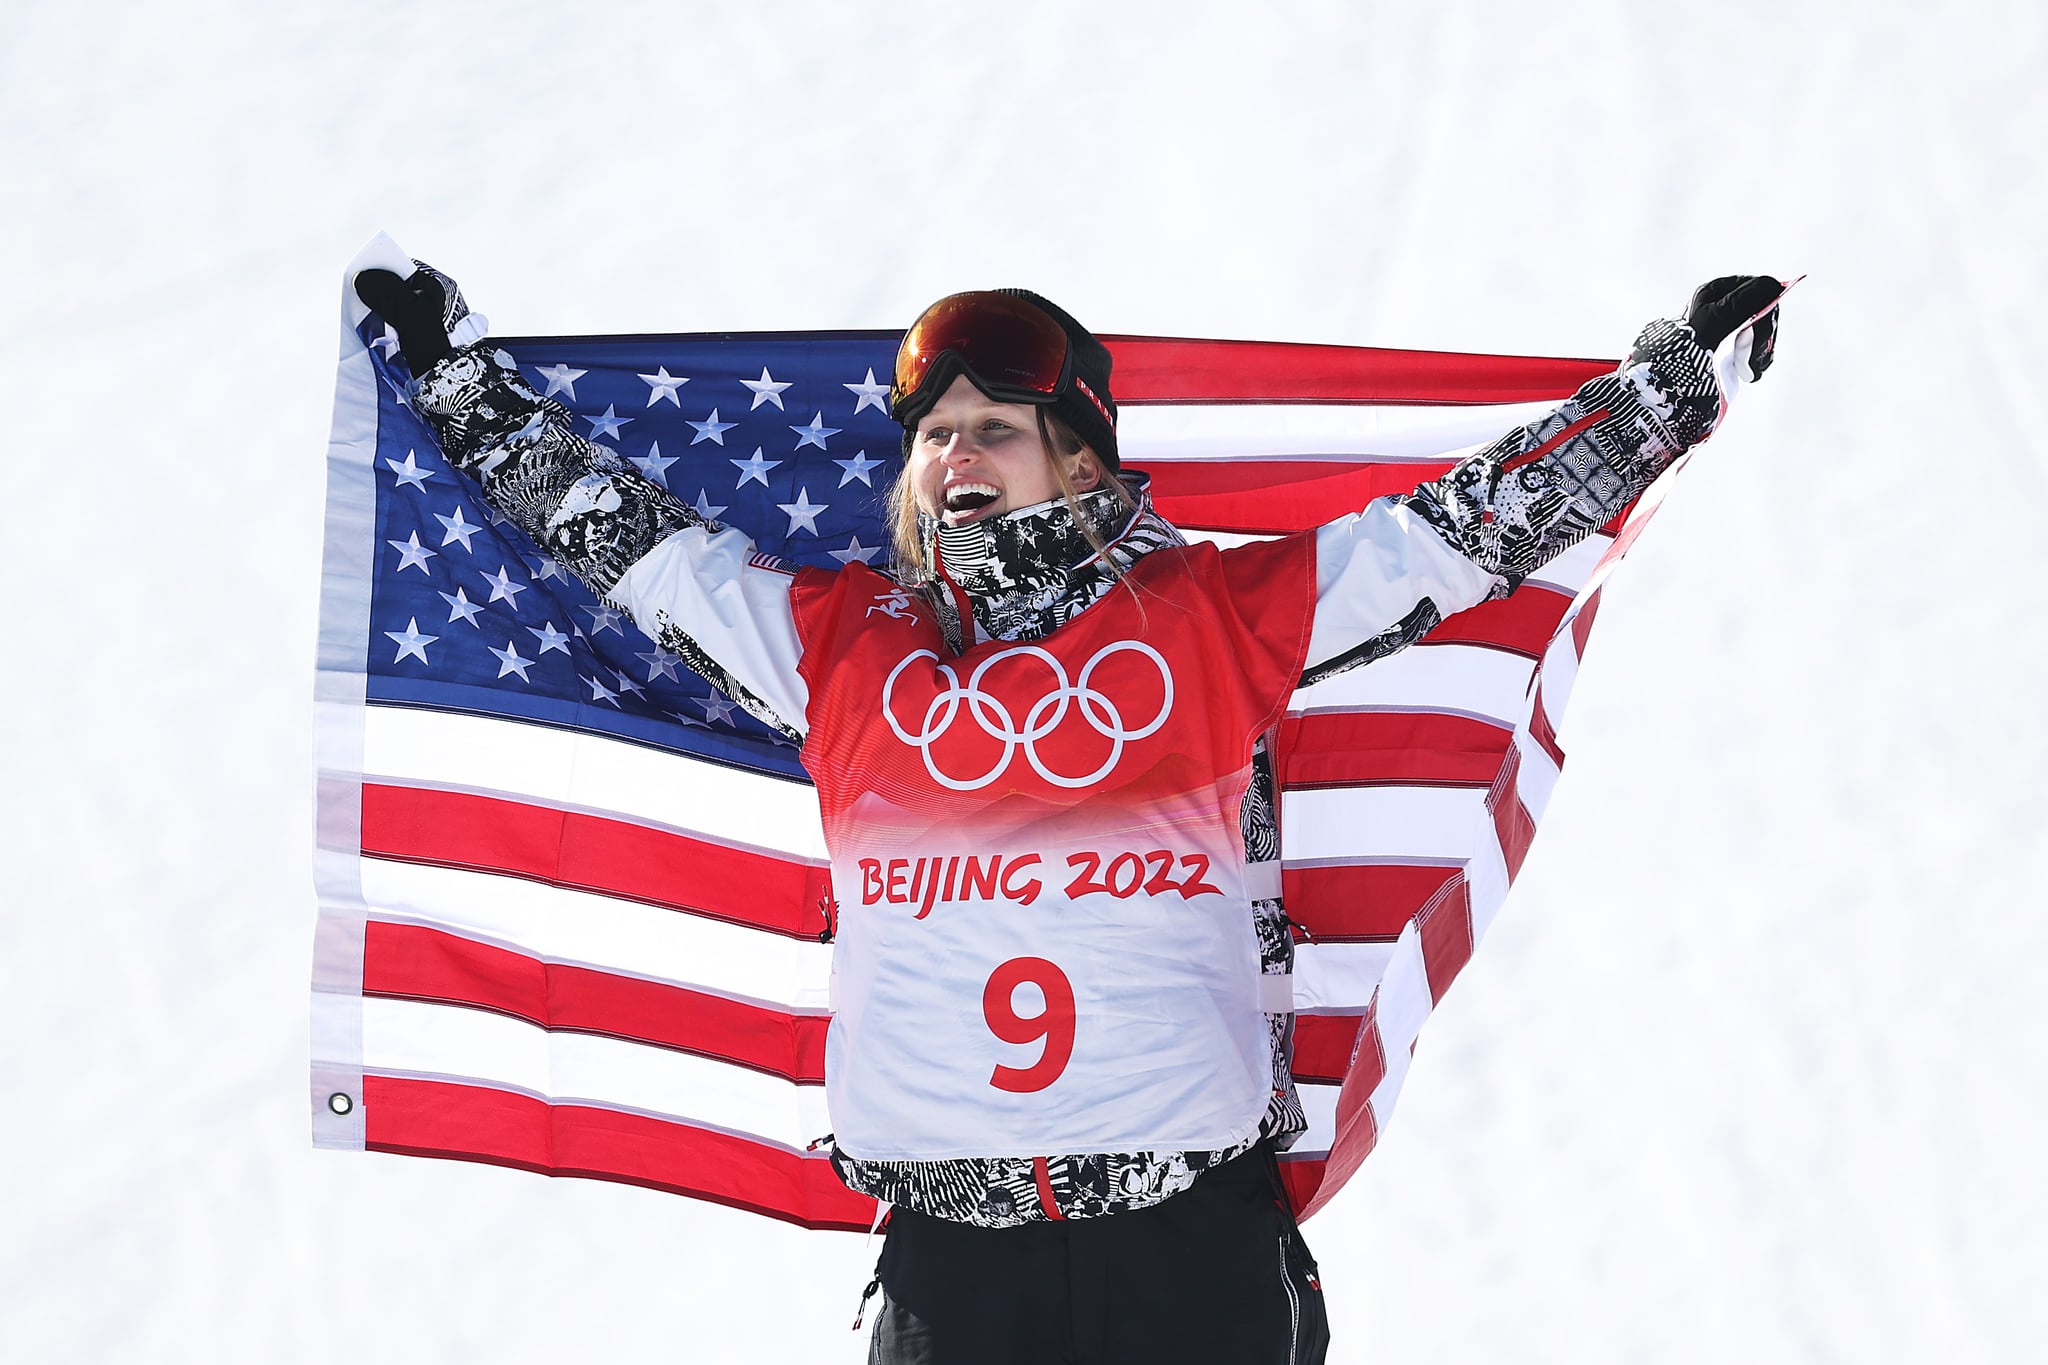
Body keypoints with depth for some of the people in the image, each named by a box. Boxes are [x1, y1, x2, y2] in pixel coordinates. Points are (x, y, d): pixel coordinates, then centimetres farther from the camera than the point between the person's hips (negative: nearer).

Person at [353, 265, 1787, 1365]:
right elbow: (627, 533, 22)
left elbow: (1471, 526, 10)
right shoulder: (839, 642, 13)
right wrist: (461, 372, 25)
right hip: (947, 1241, 2)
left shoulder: (1213, 616, 7)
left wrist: (1680, 375, 12)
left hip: (1192, 1222, -2)